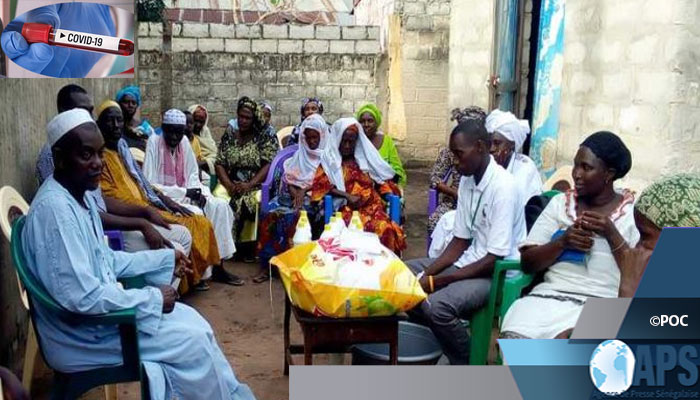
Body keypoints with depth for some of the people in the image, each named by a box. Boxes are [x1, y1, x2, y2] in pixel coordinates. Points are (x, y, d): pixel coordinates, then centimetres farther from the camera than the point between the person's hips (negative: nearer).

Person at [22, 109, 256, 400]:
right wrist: (152, 298, -20)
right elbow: (82, 298, -30)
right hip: (81, 333, -9)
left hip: (97, 309, 9)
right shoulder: (54, 208, -26)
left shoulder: (80, 196, 4)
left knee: (193, 321, 7)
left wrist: (165, 259, 11)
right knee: (193, 340, -7)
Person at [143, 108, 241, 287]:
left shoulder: (184, 142, 3)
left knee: (220, 206, -11)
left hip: (185, 195, 6)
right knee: (195, 213, -29)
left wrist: (199, 192, -10)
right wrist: (184, 192, -21)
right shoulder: (154, 142, -14)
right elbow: (149, 185, -19)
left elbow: (193, 175, 12)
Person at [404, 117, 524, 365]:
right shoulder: (467, 180, 3)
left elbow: (494, 260, -24)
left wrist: (436, 281, -22)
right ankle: (433, 342, 13)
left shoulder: (503, 187, -23)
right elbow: (461, 240, 7)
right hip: (470, 261, 9)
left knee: (437, 305, -30)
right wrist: (427, 274, -8)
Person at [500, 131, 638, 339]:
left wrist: (612, 235, -11)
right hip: (551, 295, 3)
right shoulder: (560, 203, 14)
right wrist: (562, 242, -7)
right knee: (515, 336, -30)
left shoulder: (633, 210, 7)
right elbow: (527, 262, 9)